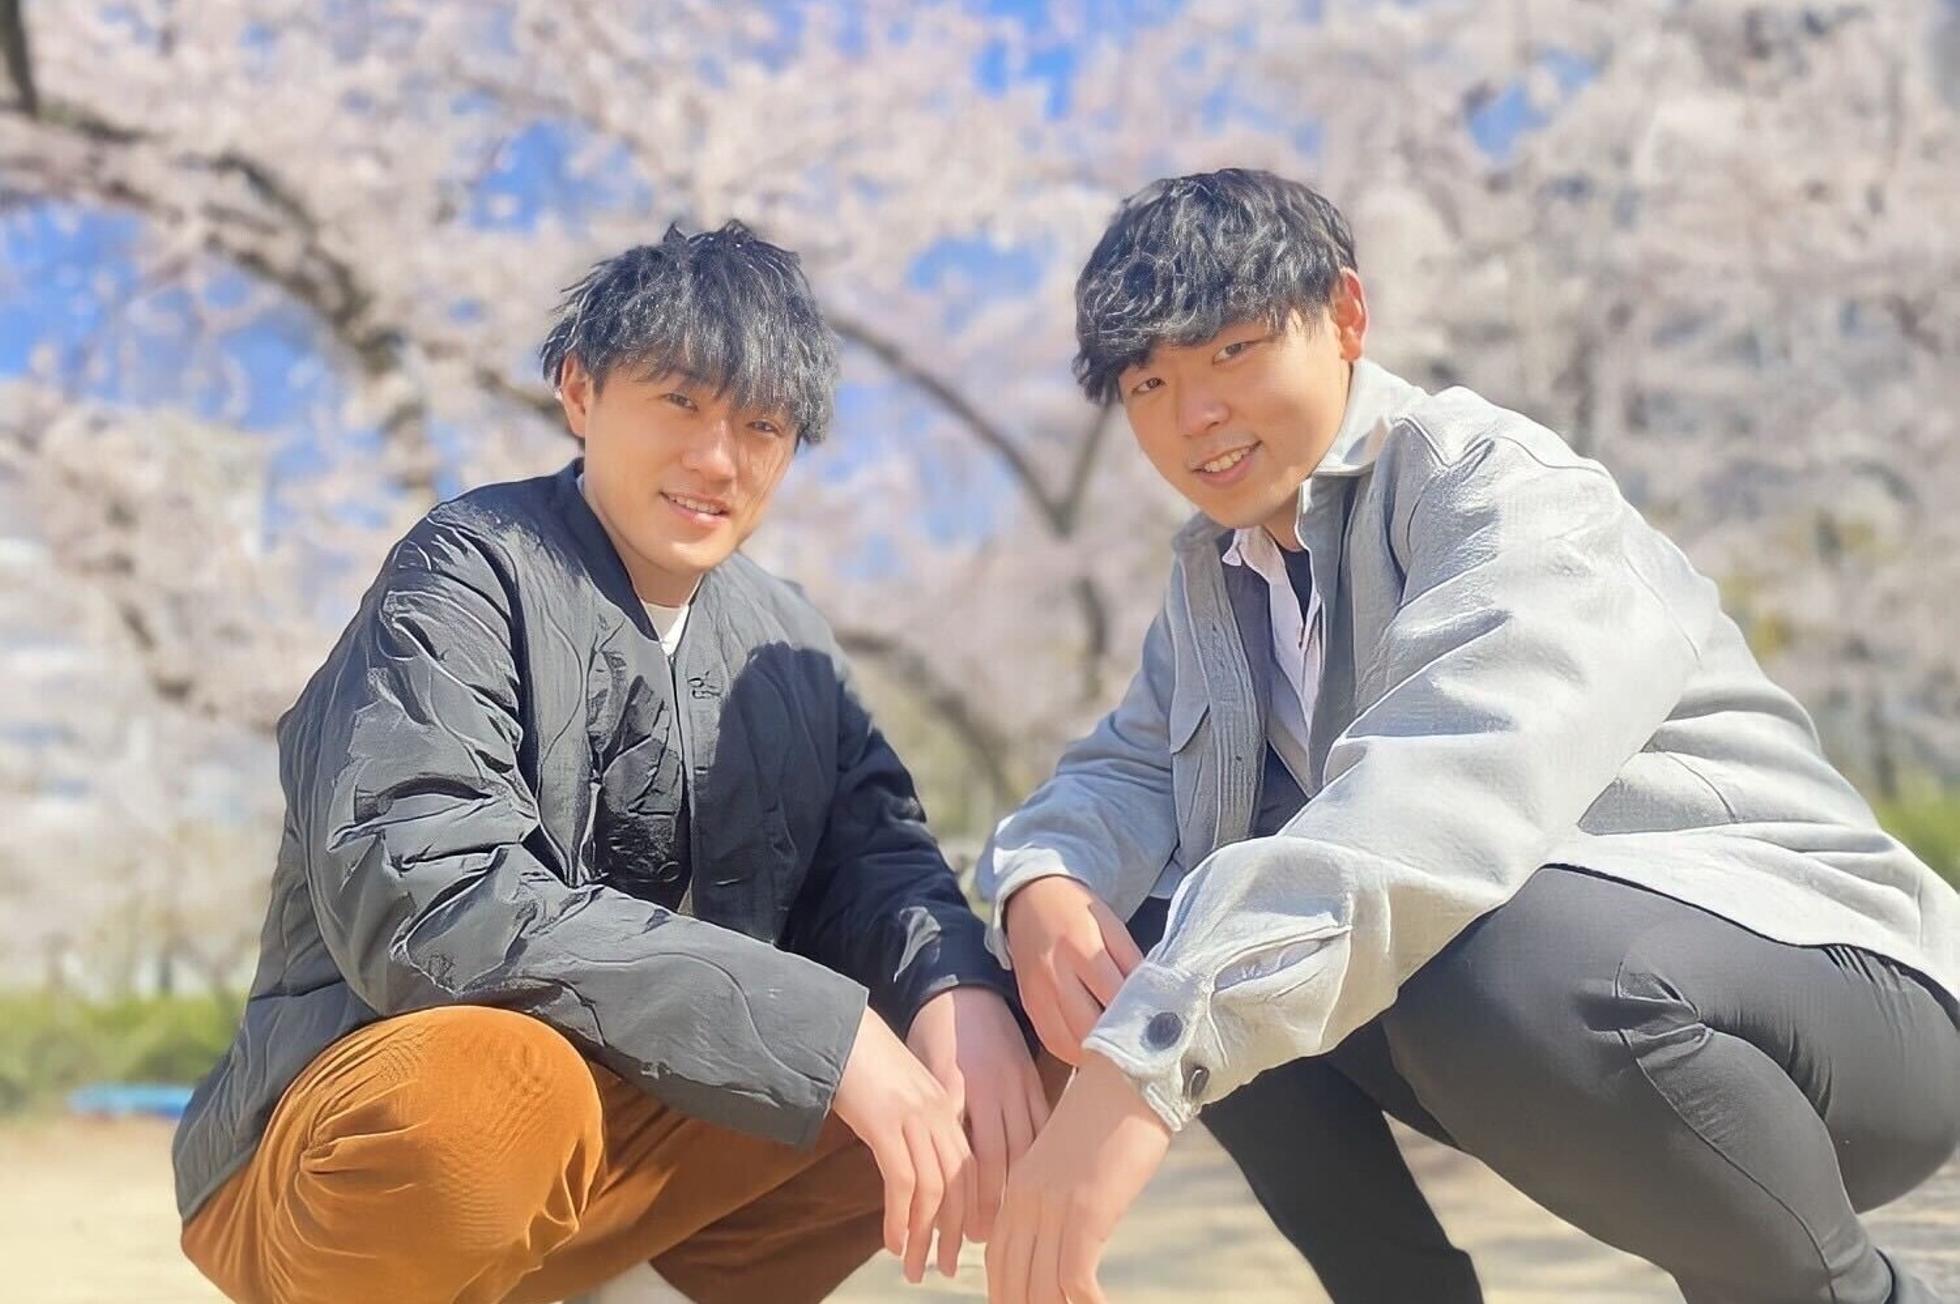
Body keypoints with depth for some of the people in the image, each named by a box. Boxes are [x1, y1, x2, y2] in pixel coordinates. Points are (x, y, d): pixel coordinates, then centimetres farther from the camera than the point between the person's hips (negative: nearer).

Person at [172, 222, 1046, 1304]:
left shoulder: (785, 643, 9)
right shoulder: (467, 575, -13)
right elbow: (421, 900, -26)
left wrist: (955, 990, -22)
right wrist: (823, 1030, -29)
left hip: (629, 1125, 6)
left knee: (968, 1049, -8)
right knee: (493, 1088, -38)